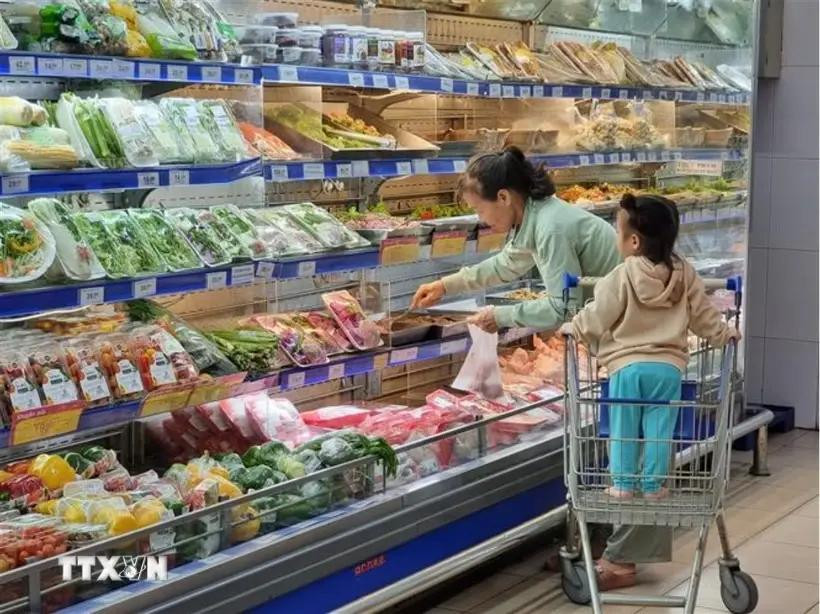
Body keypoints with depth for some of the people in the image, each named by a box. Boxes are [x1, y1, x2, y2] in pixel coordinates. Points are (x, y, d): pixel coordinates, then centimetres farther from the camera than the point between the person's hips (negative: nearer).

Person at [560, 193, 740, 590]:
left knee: (623, 430, 7)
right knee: (659, 431, 8)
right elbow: (703, 315, 11)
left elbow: (597, 316, -3)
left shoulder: (622, 277, -9)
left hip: (627, 367, -3)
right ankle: (653, 485, 10)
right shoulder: (684, 274, 4)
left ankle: (623, 484, 11)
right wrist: (725, 335, 28)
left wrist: (571, 328, 15)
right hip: (668, 367, 3)